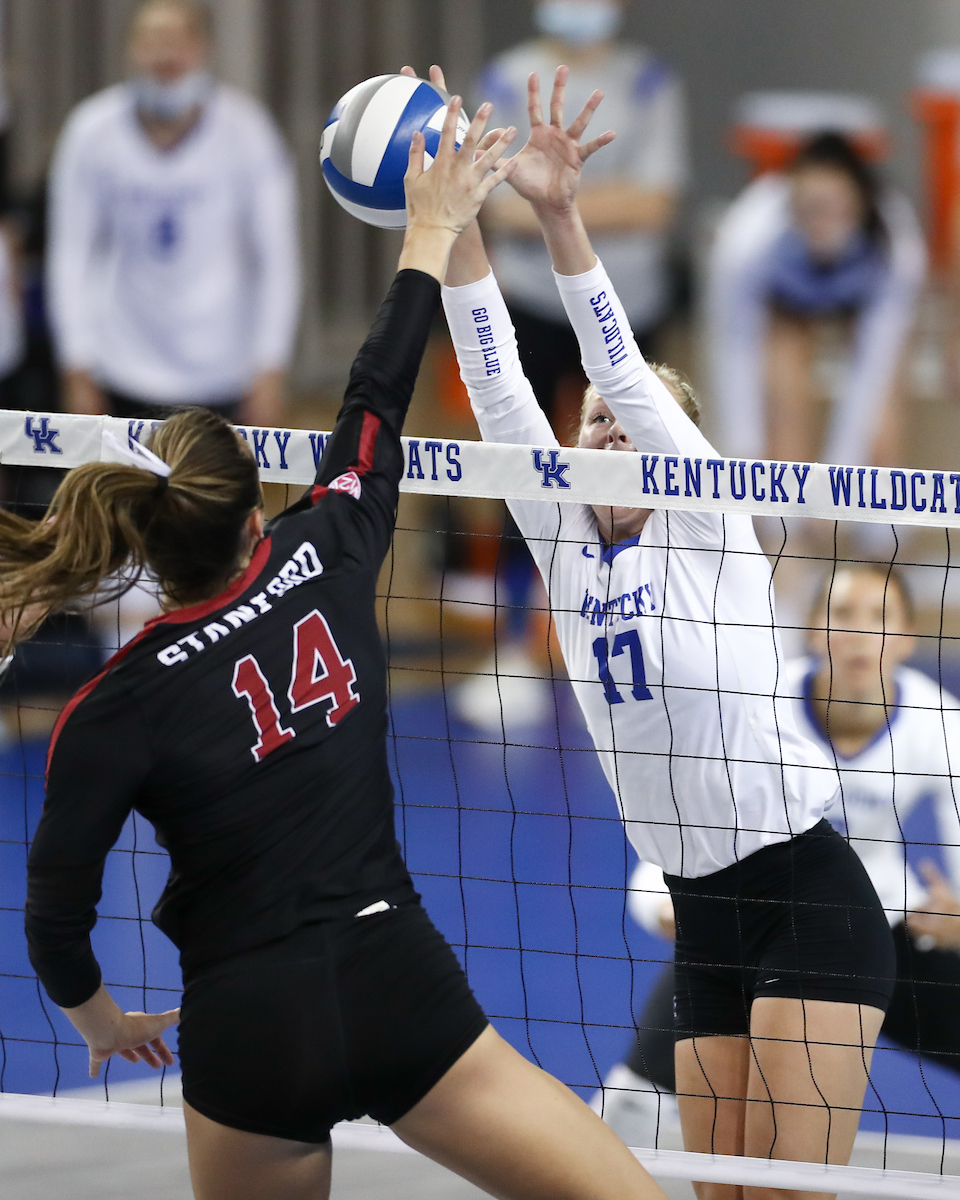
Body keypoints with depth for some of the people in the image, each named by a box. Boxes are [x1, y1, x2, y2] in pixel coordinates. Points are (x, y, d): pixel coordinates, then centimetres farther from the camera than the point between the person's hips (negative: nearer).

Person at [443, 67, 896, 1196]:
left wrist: (559, 215, -24)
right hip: (705, 920, 6)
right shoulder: (565, 544, 11)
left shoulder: (706, 530, -2)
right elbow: (499, 390, 3)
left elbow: (626, 373, -14)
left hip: (811, 899, -6)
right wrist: (456, 217, -7)